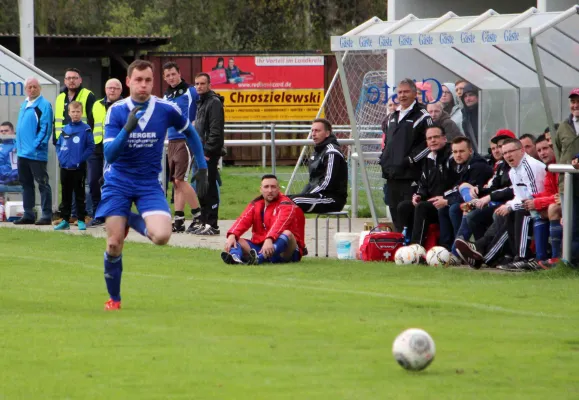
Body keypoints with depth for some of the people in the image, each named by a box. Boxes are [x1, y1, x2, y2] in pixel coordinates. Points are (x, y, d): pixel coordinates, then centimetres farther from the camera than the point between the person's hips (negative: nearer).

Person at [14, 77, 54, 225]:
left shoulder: (44, 105, -10)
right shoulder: (25, 105, 16)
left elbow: (46, 128, -15)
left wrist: (36, 145, -18)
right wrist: (19, 145, 14)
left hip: (37, 153, -9)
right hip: (23, 152, 9)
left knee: (43, 184, -5)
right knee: (26, 184, 12)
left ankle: (46, 215, -4)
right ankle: (28, 214, 19)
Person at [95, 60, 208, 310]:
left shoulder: (165, 109, -9)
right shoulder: (116, 111, -12)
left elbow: (190, 132, 11)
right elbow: (109, 155, -20)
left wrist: (202, 167, 8)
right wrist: (127, 128, -34)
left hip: (149, 184, 1)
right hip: (118, 183, -1)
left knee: (161, 236, -23)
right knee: (114, 243, -7)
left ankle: (132, 221, 11)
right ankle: (113, 298, 17)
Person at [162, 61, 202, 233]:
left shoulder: (191, 92, -6)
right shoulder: (166, 96, 16)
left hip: (186, 141, -7)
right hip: (171, 142, 7)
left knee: (180, 180, -13)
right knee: (176, 183, 5)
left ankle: (198, 216, -4)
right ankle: (179, 220, 6)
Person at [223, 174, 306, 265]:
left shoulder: (285, 204, -7)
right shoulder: (256, 204, 10)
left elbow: (279, 224, -27)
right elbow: (243, 220, -7)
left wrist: (269, 240, -46)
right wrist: (232, 235, -28)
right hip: (259, 246, 5)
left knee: (287, 233, -35)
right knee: (235, 240, -12)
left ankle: (258, 258, -61)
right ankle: (235, 257, -52)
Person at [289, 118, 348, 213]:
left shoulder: (332, 153, -14)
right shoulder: (318, 151, 17)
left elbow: (328, 182, -20)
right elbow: (312, 180, 22)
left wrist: (308, 195, -17)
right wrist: (303, 194, 5)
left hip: (333, 198, -10)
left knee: (295, 201, -28)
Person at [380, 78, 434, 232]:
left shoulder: (421, 116, -4)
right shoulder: (394, 117, 20)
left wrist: (411, 159, -14)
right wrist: (384, 159, 14)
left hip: (410, 173, -8)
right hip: (392, 173, 8)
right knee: (395, 209, 10)